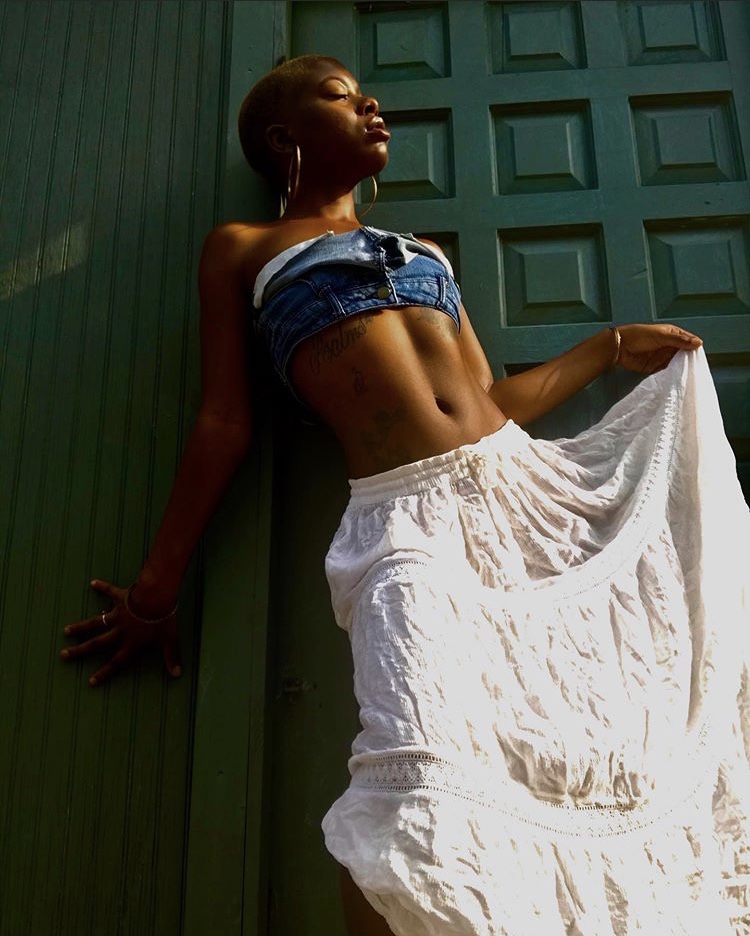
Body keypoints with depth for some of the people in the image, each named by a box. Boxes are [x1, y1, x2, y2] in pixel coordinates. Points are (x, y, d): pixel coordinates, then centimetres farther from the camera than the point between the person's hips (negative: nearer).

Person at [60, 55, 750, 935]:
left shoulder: (426, 253, 27)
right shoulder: (242, 248, 14)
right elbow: (224, 425, 8)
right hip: (410, 521, -5)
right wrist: (157, 591, 4)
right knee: (427, 774, -26)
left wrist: (614, 345, 30)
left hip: (525, 482, 6)